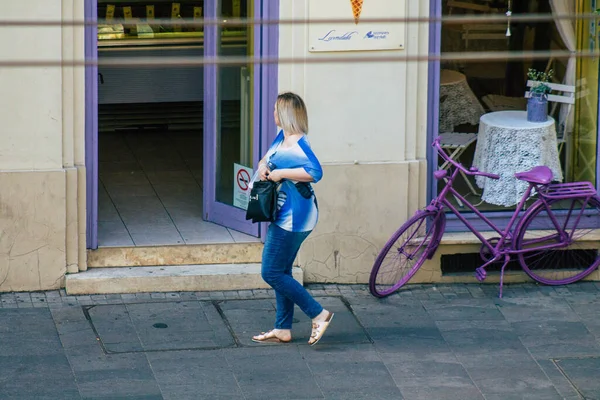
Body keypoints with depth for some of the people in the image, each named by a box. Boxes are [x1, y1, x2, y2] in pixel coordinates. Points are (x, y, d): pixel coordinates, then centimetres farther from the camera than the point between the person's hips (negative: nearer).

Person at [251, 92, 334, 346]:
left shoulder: (298, 144, -20)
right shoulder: (282, 137, 10)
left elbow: (315, 172, -33)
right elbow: (268, 157, 26)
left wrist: (281, 173, -25)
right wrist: (263, 166, 2)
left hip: (293, 218, -10)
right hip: (283, 217, 10)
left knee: (272, 273, -7)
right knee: (281, 272, 14)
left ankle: (318, 314, -3)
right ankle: (282, 329, 21)